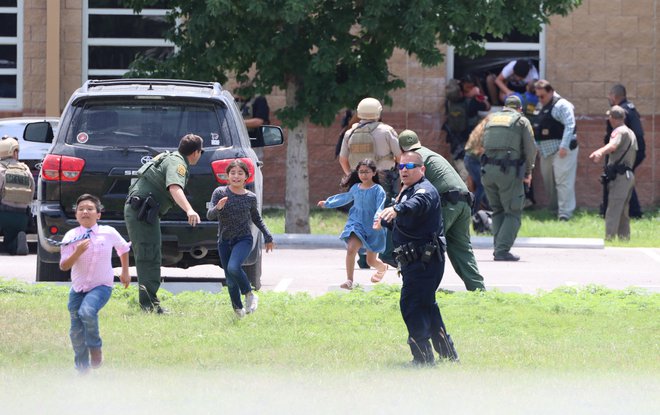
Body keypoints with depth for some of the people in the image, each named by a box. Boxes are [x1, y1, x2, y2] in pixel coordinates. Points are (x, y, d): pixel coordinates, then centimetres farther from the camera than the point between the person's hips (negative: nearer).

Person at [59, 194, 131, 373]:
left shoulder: (109, 233, -7)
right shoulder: (71, 236, -9)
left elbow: (123, 248, 14)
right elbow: (63, 266, -12)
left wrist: (125, 272, 19)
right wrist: (77, 253, -29)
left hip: (101, 286, -2)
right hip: (78, 288, 2)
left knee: (87, 311, -32)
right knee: (76, 332, 6)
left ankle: (96, 347, -8)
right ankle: (82, 370, 25)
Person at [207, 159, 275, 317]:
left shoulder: (250, 197, -1)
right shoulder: (220, 193, -5)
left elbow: (256, 218, 17)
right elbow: (209, 216, -12)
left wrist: (268, 237, 19)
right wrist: (217, 209, -33)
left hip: (243, 239, -2)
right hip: (224, 241, 2)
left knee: (233, 267, -29)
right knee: (231, 281, 5)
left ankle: (249, 295, -6)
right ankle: (238, 309, 26)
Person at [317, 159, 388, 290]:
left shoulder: (378, 190, -11)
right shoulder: (355, 188, 5)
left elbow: (380, 208, -19)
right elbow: (345, 198, 24)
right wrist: (327, 203, 36)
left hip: (372, 227, -3)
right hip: (356, 224, 3)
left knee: (371, 260, 8)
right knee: (351, 249, -22)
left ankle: (383, 268, 44)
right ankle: (349, 281, -16)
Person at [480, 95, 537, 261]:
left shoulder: (491, 119, 19)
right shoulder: (522, 121, 7)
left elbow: (484, 145, 17)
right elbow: (531, 148, 2)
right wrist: (528, 171, 14)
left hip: (488, 170, 4)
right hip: (509, 171, -4)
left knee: (497, 210, 17)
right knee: (513, 213, 0)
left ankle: (499, 248, 9)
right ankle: (502, 250, -11)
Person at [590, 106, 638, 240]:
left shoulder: (619, 131, -9)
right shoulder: (631, 133, 20)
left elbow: (612, 146, -30)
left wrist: (600, 152, -48)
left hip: (619, 175, -9)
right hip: (629, 173, 9)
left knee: (613, 209, -13)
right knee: (623, 209, 17)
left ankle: (609, 237, -20)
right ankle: (624, 236, 20)